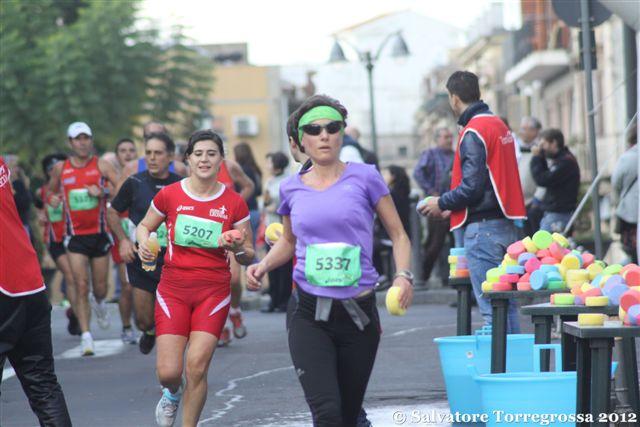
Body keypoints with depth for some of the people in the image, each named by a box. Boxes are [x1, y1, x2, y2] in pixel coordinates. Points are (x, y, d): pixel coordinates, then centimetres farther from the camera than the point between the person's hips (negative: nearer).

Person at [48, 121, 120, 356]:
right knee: (81, 285, -11)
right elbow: (51, 190, 21)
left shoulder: (102, 165, -2)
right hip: (76, 236, 0)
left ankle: (99, 304, 46)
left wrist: (102, 192, -24)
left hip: (99, 233, 0)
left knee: (100, 288, 9)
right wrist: (52, 198, -1)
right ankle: (86, 336, -10)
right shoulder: (60, 169, 4)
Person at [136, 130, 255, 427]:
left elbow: (249, 257, 6)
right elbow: (144, 227, 15)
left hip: (214, 292, 0)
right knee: (168, 372, -7)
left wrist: (238, 248, -16)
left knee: (197, 367, -11)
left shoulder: (234, 203, 0)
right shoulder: (169, 195, -1)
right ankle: (172, 394, 32)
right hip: (173, 290, 0)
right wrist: (144, 244, -7)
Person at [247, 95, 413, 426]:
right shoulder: (292, 189, 6)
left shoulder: (363, 178, 0)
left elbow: (398, 234, 5)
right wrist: (263, 266, 4)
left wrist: (403, 275, -12)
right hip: (309, 315, 0)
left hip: (358, 313, 0)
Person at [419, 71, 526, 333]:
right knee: (507, 304, 12)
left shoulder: (473, 132, -13)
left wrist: (442, 204, -2)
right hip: (506, 224, 9)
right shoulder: (500, 126, 16)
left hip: (482, 227, -9)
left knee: (491, 308, -7)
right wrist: (452, 208, 20)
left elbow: (472, 186, -19)